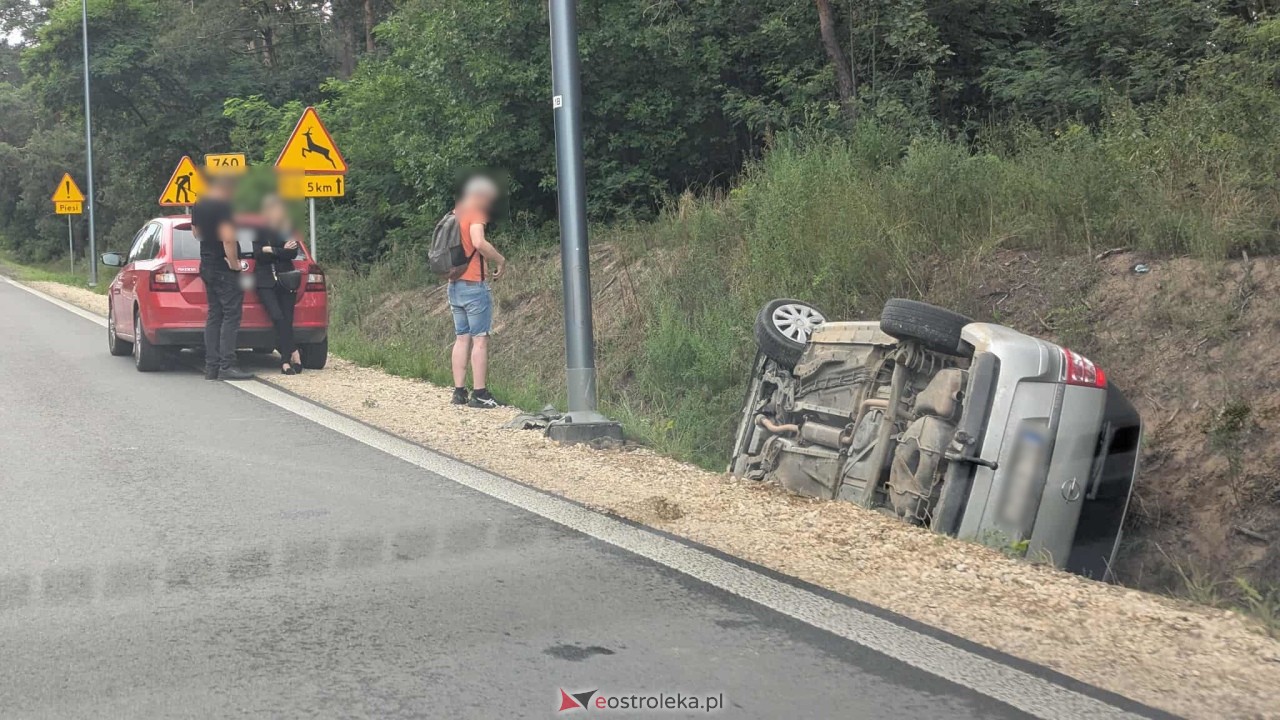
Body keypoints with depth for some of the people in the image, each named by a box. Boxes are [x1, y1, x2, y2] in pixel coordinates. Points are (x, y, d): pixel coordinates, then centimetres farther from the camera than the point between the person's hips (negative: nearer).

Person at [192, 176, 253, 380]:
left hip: (207, 266, 9)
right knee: (231, 316, -7)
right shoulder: (224, 206, -17)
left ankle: (211, 366, 9)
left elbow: (196, 232, 26)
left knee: (214, 316, 11)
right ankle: (227, 367, -11)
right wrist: (234, 262, -18)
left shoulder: (198, 205, 11)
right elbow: (228, 238, -26)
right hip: (224, 268, -9)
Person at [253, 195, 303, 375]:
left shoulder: (289, 227, 7)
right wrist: (282, 251, -16)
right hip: (265, 280, -2)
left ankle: (285, 361, 0)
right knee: (278, 317, -18)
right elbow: (257, 254, -7)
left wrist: (271, 251, -13)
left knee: (287, 320, -5)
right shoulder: (259, 228, 1)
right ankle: (293, 354, -12)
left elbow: (294, 253, -2)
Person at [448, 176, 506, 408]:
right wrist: (500, 260, -14)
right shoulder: (475, 214, -11)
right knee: (480, 339, -4)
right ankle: (480, 394, -5)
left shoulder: (453, 215, 15)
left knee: (462, 338, 11)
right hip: (474, 284, -8)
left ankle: (459, 391, 10)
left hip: (454, 284, 8)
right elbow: (479, 242, -28)